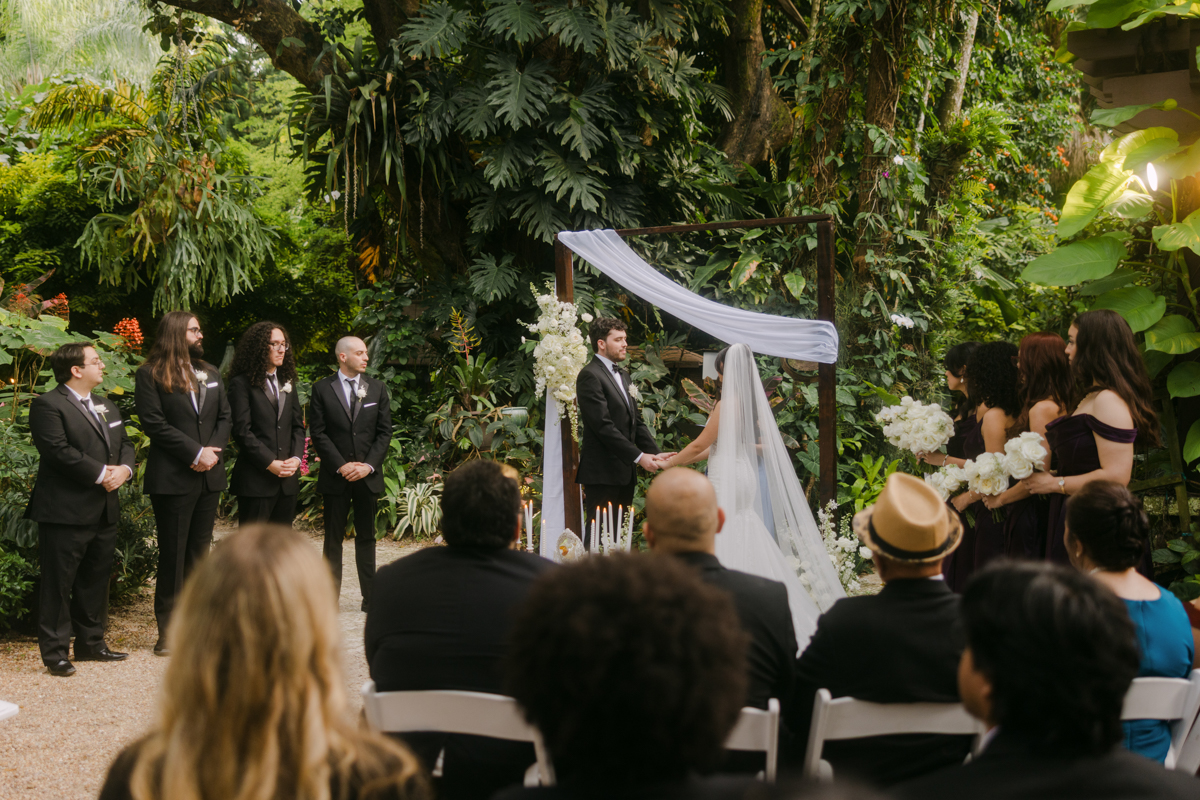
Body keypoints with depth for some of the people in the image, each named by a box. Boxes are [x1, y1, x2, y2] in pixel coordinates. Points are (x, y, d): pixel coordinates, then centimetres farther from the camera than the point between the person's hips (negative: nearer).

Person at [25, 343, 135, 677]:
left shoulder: (107, 408, 19)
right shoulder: (48, 405, -9)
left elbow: (125, 444, 17)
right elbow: (58, 451, -19)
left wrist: (124, 469, -5)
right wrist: (101, 474, -18)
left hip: (104, 512, 8)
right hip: (65, 512, -8)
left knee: (95, 581, 15)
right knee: (58, 584, -3)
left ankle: (91, 643, 26)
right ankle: (55, 652, 2)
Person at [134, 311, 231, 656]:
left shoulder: (211, 374, 16)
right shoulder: (150, 375, -4)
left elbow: (225, 417, 12)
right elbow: (153, 422, -12)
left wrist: (213, 452, -6)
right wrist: (195, 452, -15)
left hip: (209, 475, 6)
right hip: (172, 478, -6)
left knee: (199, 552, 9)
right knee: (172, 554, -2)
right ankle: (168, 632, 4)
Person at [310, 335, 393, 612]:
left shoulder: (378, 388, 7)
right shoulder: (322, 389, 0)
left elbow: (385, 432, 4)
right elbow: (318, 433, -4)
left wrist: (368, 465, -7)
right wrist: (340, 465, -12)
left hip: (368, 474, 2)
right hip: (335, 476, -2)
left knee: (366, 537, 8)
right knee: (333, 539, 4)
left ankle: (370, 596, 12)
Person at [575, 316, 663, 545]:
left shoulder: (623, 376, 19)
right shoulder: (590, 376, -10)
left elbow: (636, 421, 18)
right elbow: (603, 425, -18)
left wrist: (655, 453, 3)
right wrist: (638, 457, -17)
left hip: (624, 473, 9)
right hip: (602, 473, -9)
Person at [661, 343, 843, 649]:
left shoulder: (728, 404, -15)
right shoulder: (752, 402, 10)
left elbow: (700, 445, -9)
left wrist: (670, 463, 7)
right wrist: (679, 457, 19)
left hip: (728, 482, -9)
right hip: (744, 478, 9)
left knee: (727, 549, -5)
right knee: (747, 549, 12)